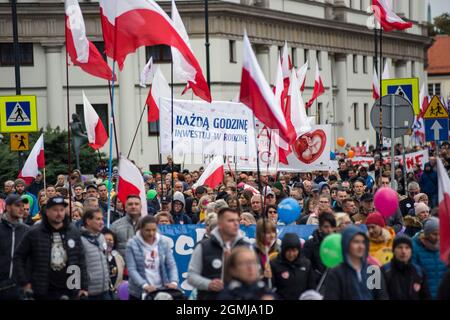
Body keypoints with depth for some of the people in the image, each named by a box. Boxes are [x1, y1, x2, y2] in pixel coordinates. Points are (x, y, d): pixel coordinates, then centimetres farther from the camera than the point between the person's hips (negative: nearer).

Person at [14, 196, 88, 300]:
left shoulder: (73, 232, 5)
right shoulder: (34, 233, -4)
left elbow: (81, 259, 8)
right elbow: (19, 256, 3)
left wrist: (84, 287, 4)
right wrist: (24, 282, -3)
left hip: (70, 291, 2)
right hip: (44, 292, -2)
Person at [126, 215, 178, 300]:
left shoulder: (164, 242, 2)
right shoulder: (132, 244, -6)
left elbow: (171, 265, 0)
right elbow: (131, 269, -12)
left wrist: (174, 282, -20)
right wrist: (144, 285, -27)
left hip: (161, 291, 2)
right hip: (138, 293, -2)